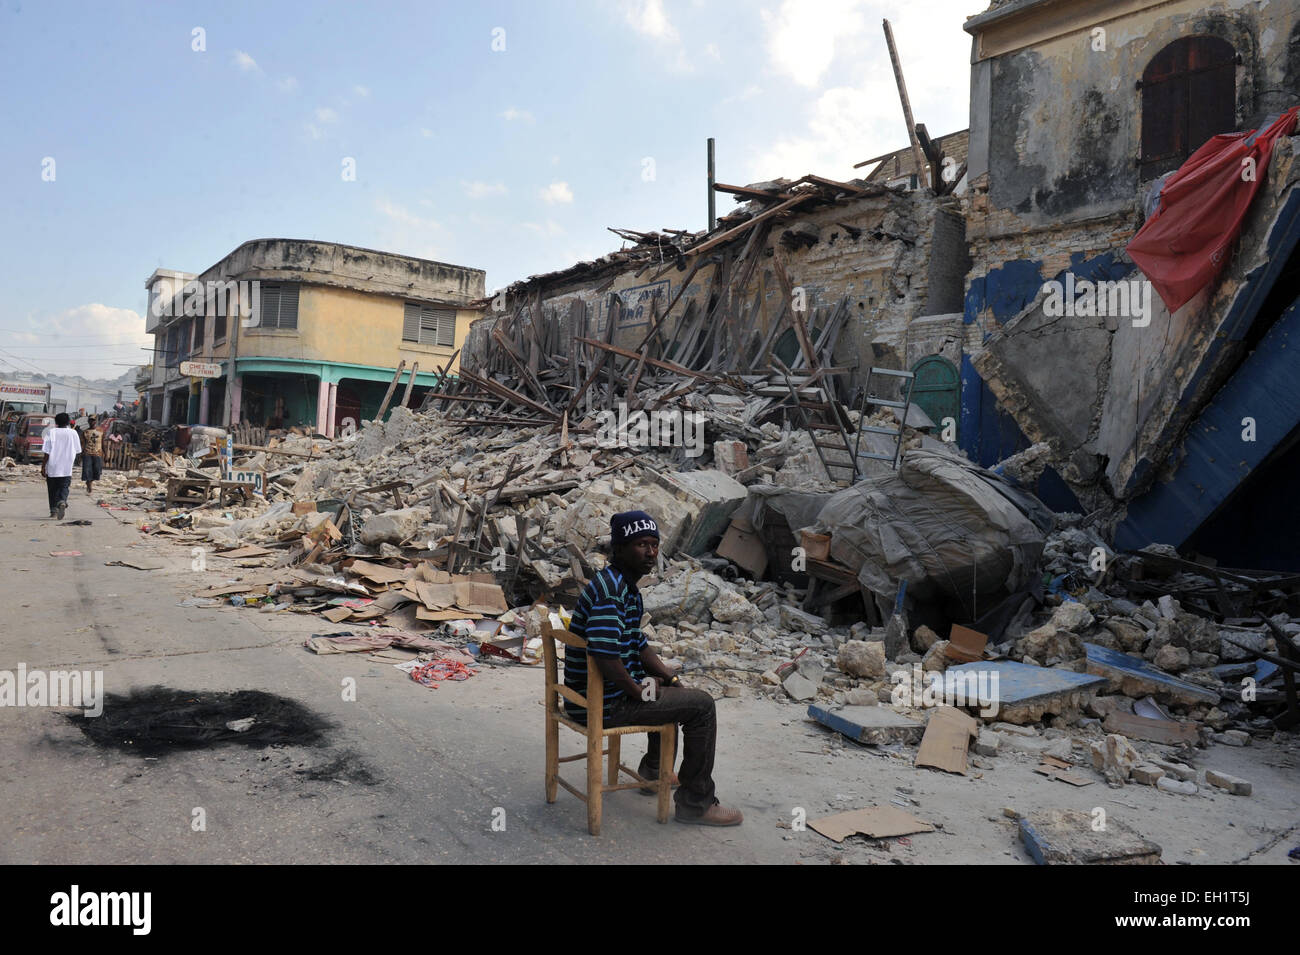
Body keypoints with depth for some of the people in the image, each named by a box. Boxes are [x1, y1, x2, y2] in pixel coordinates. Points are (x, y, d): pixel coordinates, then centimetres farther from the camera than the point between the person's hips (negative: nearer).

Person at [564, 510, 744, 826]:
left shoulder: (628, 587, 11)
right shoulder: (610, 588, -23)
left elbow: (638, 645, 19)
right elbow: (604, 654, -33)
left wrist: (671, 679, 10)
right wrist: (638, 691, -20)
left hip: (593, 694, 11)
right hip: (604, 705, -11)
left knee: (670, 691, 32)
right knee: (702, 706, -7)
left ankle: (654, 771, 41)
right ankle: (695, 803, 3)